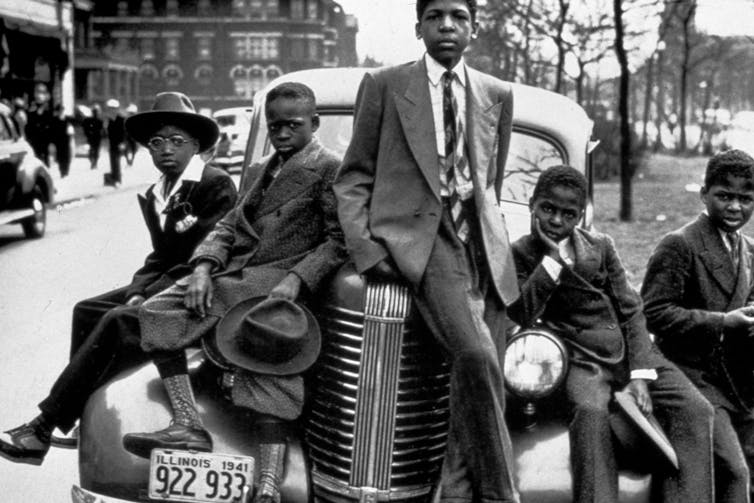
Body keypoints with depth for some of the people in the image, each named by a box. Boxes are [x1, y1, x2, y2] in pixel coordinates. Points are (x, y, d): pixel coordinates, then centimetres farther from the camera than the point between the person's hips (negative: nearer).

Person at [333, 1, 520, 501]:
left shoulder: (497, 94, 17)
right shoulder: (383, 85, 9)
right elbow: (354, 177, 8)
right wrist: (363, 244, -5)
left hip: (483, 241, 5)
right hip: (417, 235, -4)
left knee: (485, 382, -4)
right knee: (476, 357, -25)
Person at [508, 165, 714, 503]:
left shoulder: (601, 246, 13)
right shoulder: (521, 253, 5)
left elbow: (631, 310, 7)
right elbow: (522, 315, -11)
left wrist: (639, 375, -6)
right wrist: (552, 257, -12)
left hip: (630, 351, 4)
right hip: (583, 358, -4)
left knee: (695, 410, -16)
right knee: (590, 412, -36)